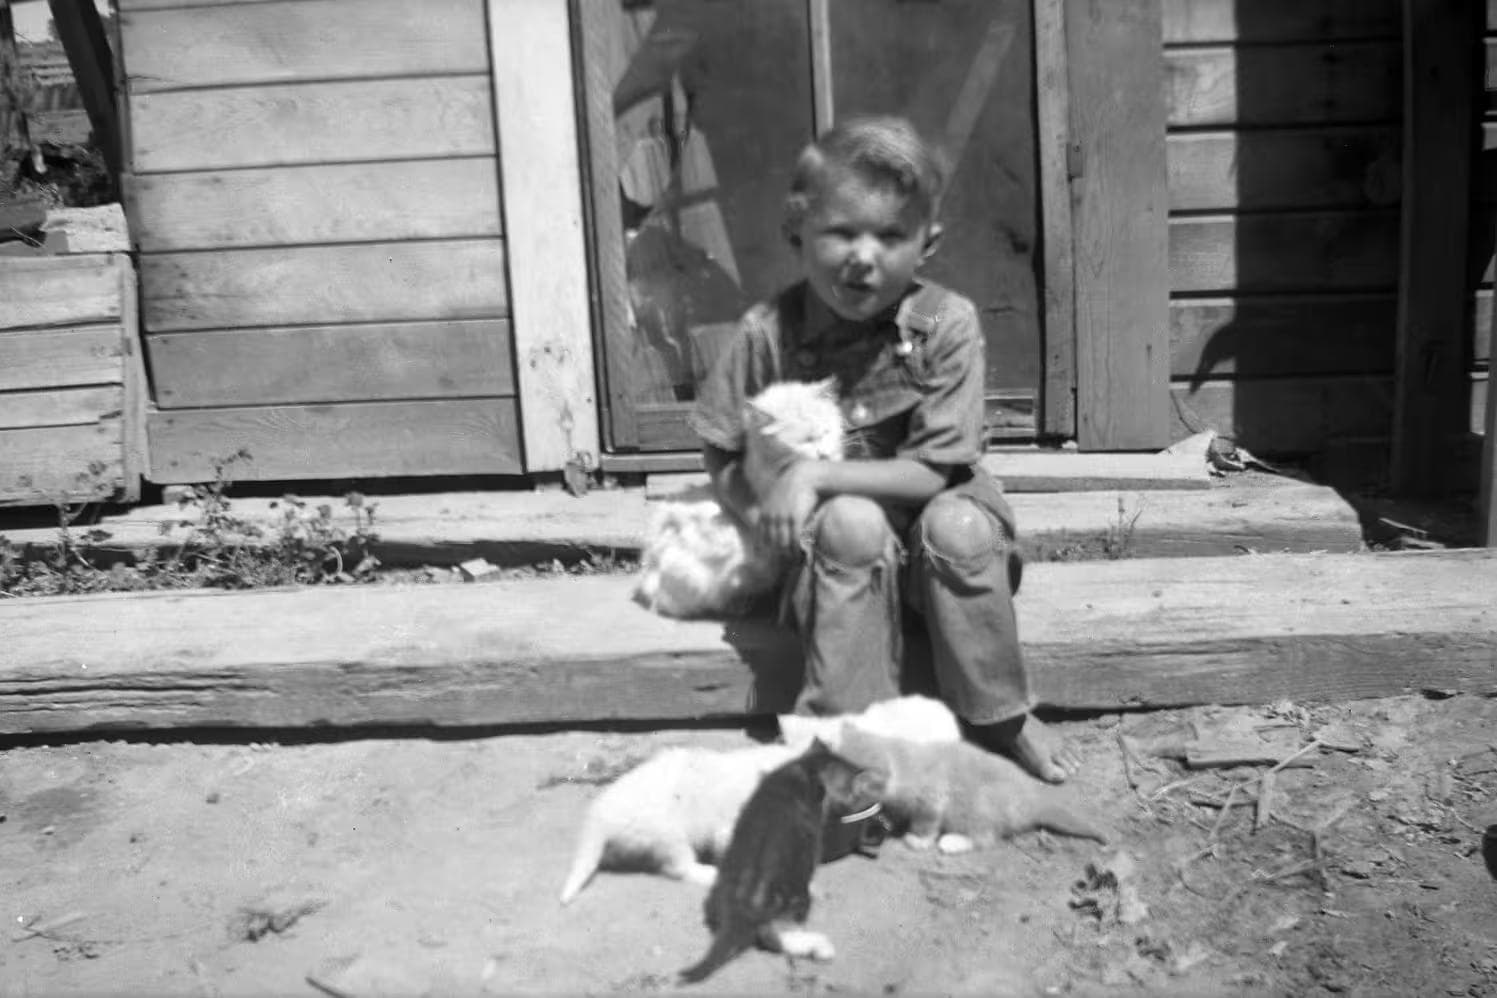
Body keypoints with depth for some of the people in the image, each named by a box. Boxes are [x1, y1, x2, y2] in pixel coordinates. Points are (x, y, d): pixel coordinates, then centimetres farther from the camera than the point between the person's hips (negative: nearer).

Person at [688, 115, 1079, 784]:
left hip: (925, 518, 0)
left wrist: (814, 476, -24)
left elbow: (932, 473, -18)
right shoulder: (767, 334, -11)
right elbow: (722, 460, -2)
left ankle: (998, 718, -11)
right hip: (830, 550, 0)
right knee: (852, 522, -32)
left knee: (956, 525, -32)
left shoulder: (946, 324, -15)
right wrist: (769, 513, -21)